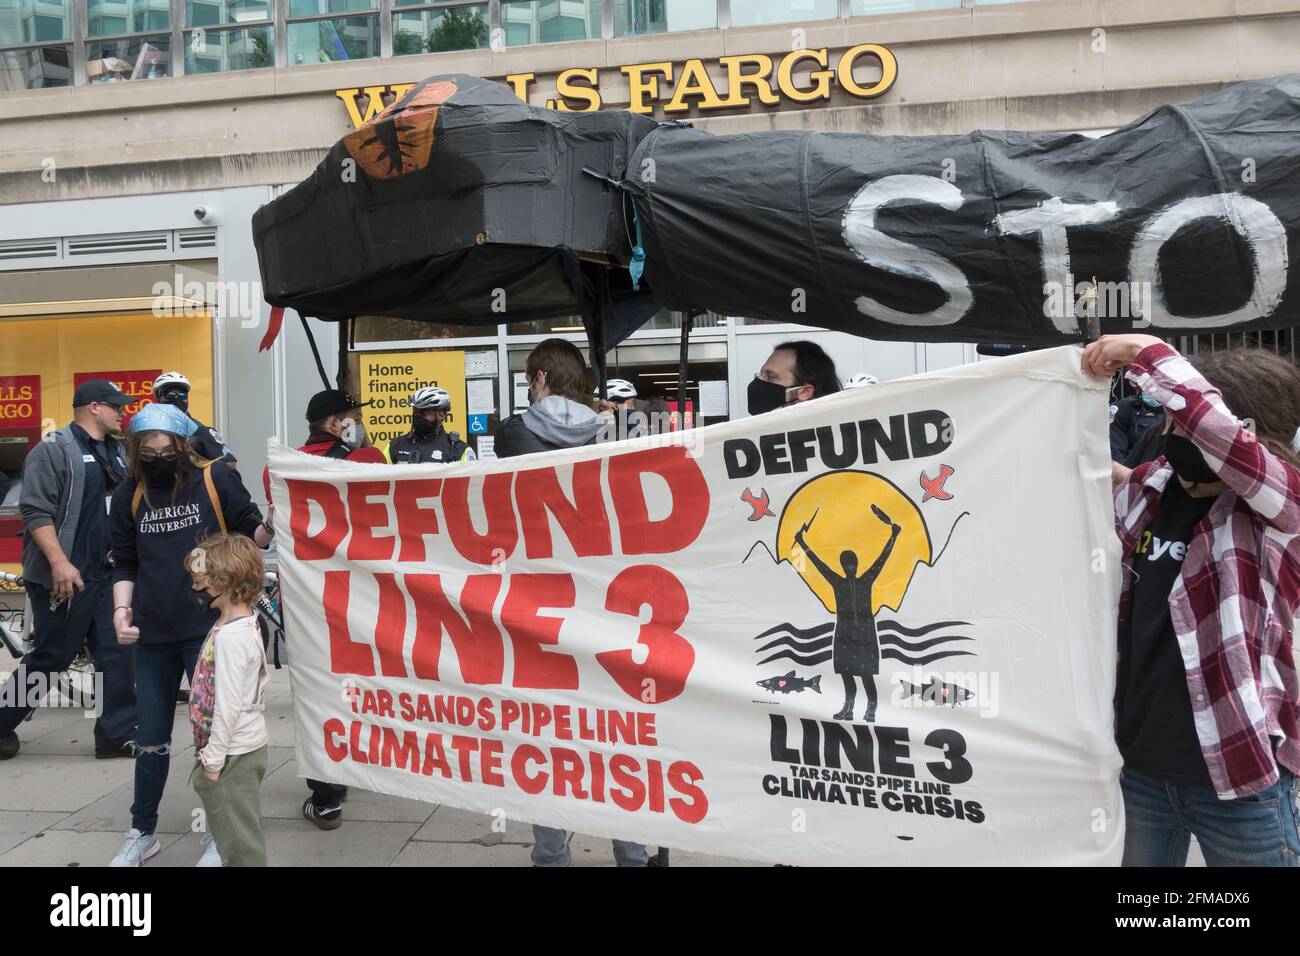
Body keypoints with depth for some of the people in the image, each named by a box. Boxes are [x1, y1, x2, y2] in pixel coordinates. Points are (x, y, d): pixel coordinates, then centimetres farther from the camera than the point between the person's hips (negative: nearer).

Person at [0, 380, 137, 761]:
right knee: (53, 656, 1)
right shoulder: (54, 450, -8)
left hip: (107, 574, 7)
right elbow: (35, 511, -16)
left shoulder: (116, 453, 15)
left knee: (116, 654, 4)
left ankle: (117, 733, 11)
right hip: (65, 577, -7)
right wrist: (59, 562, -24)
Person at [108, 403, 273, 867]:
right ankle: (142, 832, 35)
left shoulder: (216, 478, -7)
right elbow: (125, 563, 11)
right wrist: (121, 609, -3)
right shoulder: (129, 495, 4)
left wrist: (270, 526, -24)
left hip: (209, 630, -3)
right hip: (153, 636, 4)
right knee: (151, 738, 15)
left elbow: (253, 534, -2)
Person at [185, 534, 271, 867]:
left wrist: (214, 758, -16)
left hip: (234, 752, -10)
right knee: (237, 830, 21)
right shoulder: (235, 625, 8)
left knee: (238, 834, 3)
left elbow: (228, 705, -23)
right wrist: (211, 752, 19)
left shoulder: (231, 636, -23)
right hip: (238, 747, 10)